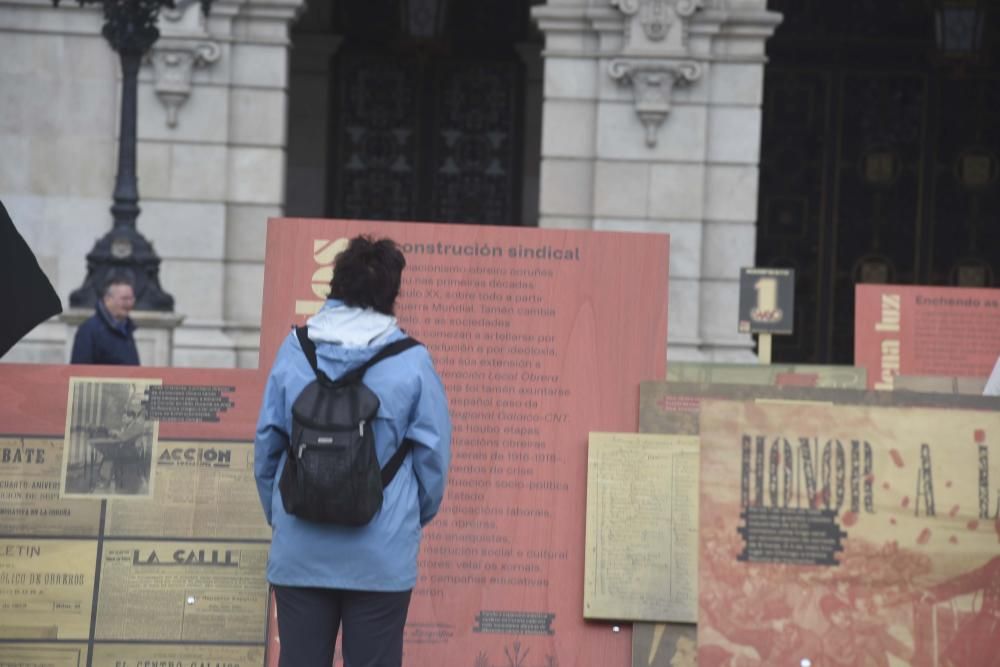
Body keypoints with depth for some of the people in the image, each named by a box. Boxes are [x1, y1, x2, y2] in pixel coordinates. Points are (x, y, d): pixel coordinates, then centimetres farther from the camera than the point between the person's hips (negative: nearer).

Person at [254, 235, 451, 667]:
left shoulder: (293, 351, -1)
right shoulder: (412, 362, -7)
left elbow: (266, 443, 5)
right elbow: (433, 453, -1)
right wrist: (415, 518, 17)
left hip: (299, 550, 2)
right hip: (382, 554, -2)